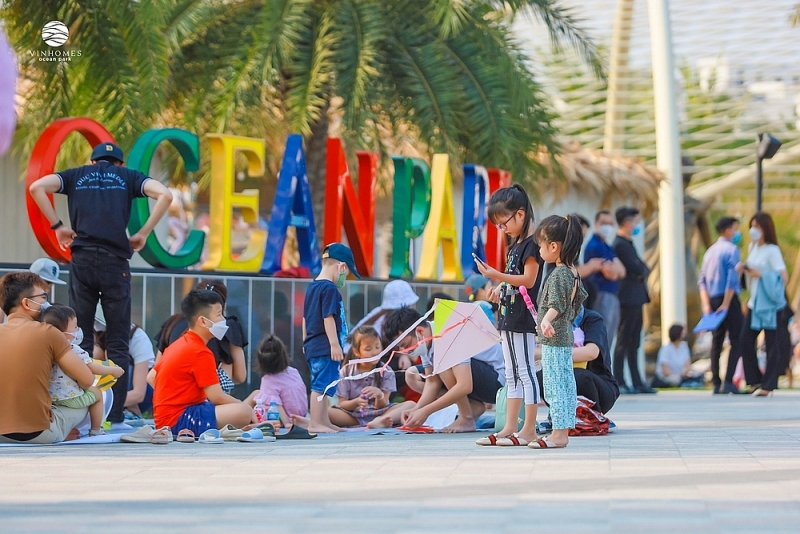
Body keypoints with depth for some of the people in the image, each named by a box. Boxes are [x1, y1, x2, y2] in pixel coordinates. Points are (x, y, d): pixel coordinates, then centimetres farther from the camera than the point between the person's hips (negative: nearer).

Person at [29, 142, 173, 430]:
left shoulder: (76, 176, 17)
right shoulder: (128, 177, 15)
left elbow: (36, 187, 1)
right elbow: (164, 195, -1)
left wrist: (57, 226, 7)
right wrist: (143, 234, 5)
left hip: (82, 261, 1)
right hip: (115, 262, -1)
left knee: (80, 338, 6)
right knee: (118, 341, 3)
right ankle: (115, 417, -2)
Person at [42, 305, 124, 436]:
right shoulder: (74, 350, -14)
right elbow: (93, 368, -12)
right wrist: (113, 370, 3)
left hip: (49, 397, 6)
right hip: (70, 398, -6)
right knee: (97, 393, 19)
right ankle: (95, 430, 22)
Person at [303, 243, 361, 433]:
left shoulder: (312, 288, 15)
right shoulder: (330, 289, -13)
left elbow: (305, 318, 21)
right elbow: (328, 318, -20)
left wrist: (306, 342, 27)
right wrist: (335, 344, -19)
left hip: (313, 346, 10)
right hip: (325, 347, -10)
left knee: (321, 386, 16)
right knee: (321, 386, -9)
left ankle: (324, 421, 23)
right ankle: (315, 423, -10)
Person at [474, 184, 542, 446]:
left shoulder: (531, 243, -13)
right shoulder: (515, 244, 16)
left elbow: (529, 280, -20)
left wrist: (498, 276, -25)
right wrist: (501, 288, 6)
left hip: (523, 317, -10)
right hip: (509, 316, 10)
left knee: (526, 372, -6)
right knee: (512, 375, 11)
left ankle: (529, 430, -3)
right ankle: (509, 428, 14)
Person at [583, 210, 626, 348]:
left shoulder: (607, 247, 19)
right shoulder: (595, 246, -11)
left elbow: (621, 272, 9)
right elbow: (611, 274, -16)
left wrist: (614, 267, -10)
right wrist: (615, 268, 3)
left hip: (611, 297, 10)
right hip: (601, 297, -10)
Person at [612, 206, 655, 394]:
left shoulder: (627, 243, 19)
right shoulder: (620, 244, -14)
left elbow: (641, 268, 20)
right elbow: (636, 268, -19)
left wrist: (642, 270, 0)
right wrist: (643, 271, 0)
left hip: (635, 298, 10)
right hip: (628, 298, -10)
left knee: (634, 342, 11)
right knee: (624, 341, -8)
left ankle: (636, 382, 14)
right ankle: (619, 382, -6)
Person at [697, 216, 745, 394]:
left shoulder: (710, 251, 14)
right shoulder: (731, 249, -9)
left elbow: (702, 281, 10)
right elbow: (732, 279, -17)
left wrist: (706, 304, 6)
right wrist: (726, 304, -17)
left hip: (713, 300, 8)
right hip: (728, 299, -8)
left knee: (716, 342, 10)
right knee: (736, 341, -6)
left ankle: (716, 384, 8)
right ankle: (728, 382, -16)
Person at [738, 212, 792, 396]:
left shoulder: (772, 250, -11)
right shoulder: (752, 247, 12)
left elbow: (783, 277, -17)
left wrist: (760, 275, -22)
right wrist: (744, 269, 4)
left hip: (770, 305, -8)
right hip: (754, 303, 8)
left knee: (772, 345, -2)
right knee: (746, 340, 4)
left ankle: (768, 385, 0)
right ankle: (755, 380, 15)